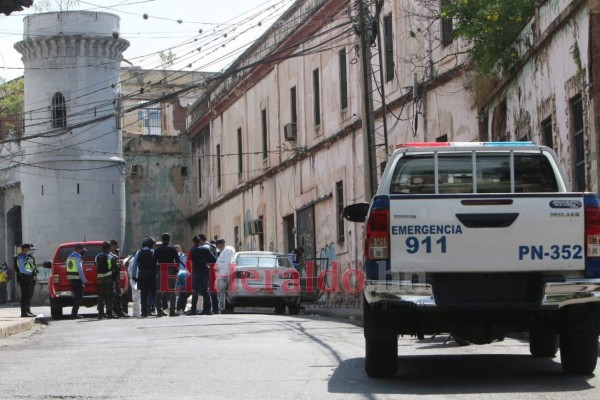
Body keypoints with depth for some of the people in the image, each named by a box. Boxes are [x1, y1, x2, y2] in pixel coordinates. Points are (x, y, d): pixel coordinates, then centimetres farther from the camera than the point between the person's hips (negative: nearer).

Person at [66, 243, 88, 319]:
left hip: (71, 278, 9)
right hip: (77, 279, -9)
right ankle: (74, 314, -9)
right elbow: (80, 270, -17)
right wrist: (84, 280, -12)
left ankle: (74, 313, 18)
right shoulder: (77, 257, -13)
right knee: (79, 296, -5)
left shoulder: (70, 256, 16)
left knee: (77, 296, 16)